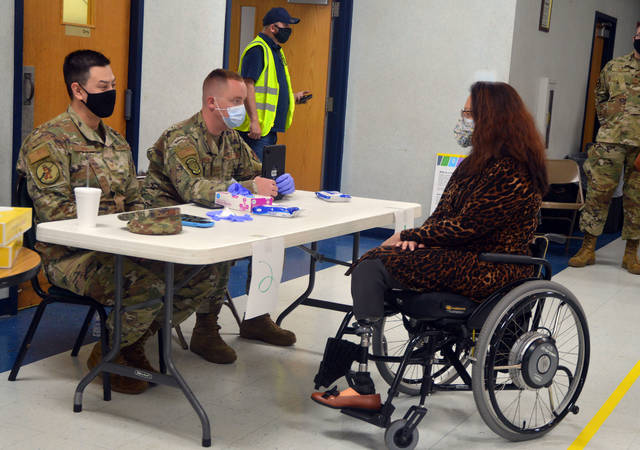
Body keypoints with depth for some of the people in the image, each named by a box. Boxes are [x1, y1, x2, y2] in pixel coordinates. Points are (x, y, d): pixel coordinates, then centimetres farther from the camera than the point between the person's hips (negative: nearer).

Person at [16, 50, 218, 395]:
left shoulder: (116, 142, 17)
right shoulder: (48, 140, -8)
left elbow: (133, 201, 22)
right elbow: (54, 210, -17)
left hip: (121, 249, 8)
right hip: (72, 254, -8)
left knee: (200, 276, -8)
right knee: (147, 287, -32)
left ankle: (133, 340, 10)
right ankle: (107, 354, -2)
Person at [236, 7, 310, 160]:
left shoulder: (275, 50, 21)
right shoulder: (257, 49, -11)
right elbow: (248, 86, -20)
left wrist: (293, 96, 17)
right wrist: (254, 121, -26)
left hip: (270, 127, 10)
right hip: (256, 128, -10)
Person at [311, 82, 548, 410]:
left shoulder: (510, 171, -16)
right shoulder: (478, 162, 15)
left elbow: (466, 226, -19)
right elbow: (445, 212, 14)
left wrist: (410, 236, -10)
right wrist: (417, 238, -6)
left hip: (489, 271, -10)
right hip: (463, 256, 10)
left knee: (374, 268, -19)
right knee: (368, 266, -7)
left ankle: (364, 387, -15)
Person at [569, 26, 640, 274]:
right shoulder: (614, 66, 10)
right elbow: (600, 96, 22)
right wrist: (607, 121, 10)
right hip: (610, 141, 1)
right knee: (598, 191, 0)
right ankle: (588, 249, 9)